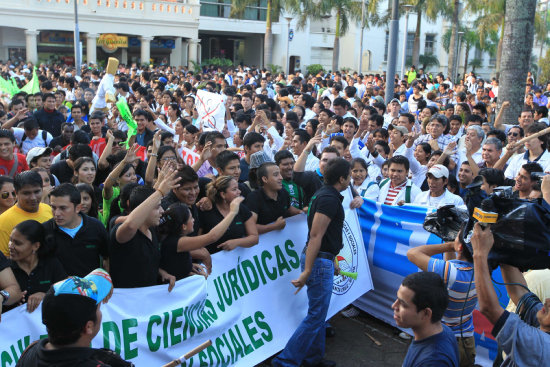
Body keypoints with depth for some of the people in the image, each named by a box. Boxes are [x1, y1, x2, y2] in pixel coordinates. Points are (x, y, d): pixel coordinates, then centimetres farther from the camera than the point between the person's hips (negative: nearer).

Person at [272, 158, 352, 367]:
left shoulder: (324, 194, 13)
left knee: (318, 313, 18)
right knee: (315, 316, -4)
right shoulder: (329, 198, -18)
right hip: (319, 261, -10)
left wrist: (330, 262, 26)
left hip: (322, 259, 10)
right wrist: (307, 271, -25)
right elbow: (315, 236, -23)